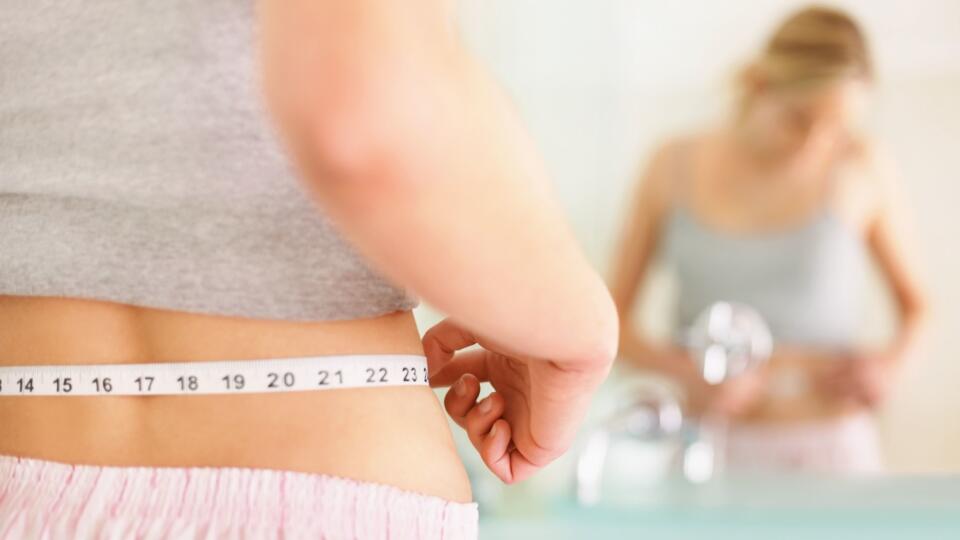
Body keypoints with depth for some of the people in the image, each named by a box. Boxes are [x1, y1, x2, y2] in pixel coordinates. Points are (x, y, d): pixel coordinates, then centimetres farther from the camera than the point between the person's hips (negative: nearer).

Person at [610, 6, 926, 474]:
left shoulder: (860, 169, -2)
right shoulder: (676, 168, 1)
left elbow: (914, 300, 13)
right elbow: (611, 316, 5)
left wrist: (892, 360, -6)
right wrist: (684, 372, -11)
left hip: (829, 450, -1)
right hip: (708, 447, 1)